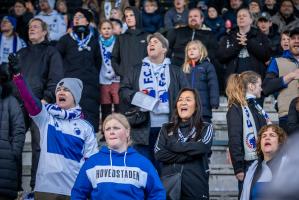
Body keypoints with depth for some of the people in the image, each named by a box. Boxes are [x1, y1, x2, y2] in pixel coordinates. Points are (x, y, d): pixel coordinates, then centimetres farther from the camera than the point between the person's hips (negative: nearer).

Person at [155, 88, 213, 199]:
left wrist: (173, 145, -5)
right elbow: (159, 154, -4)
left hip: (196, 186, -2)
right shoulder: (166, 129, 11)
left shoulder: (205, 128, 6)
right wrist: (188, 155, -10)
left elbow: (201, 148, -14)